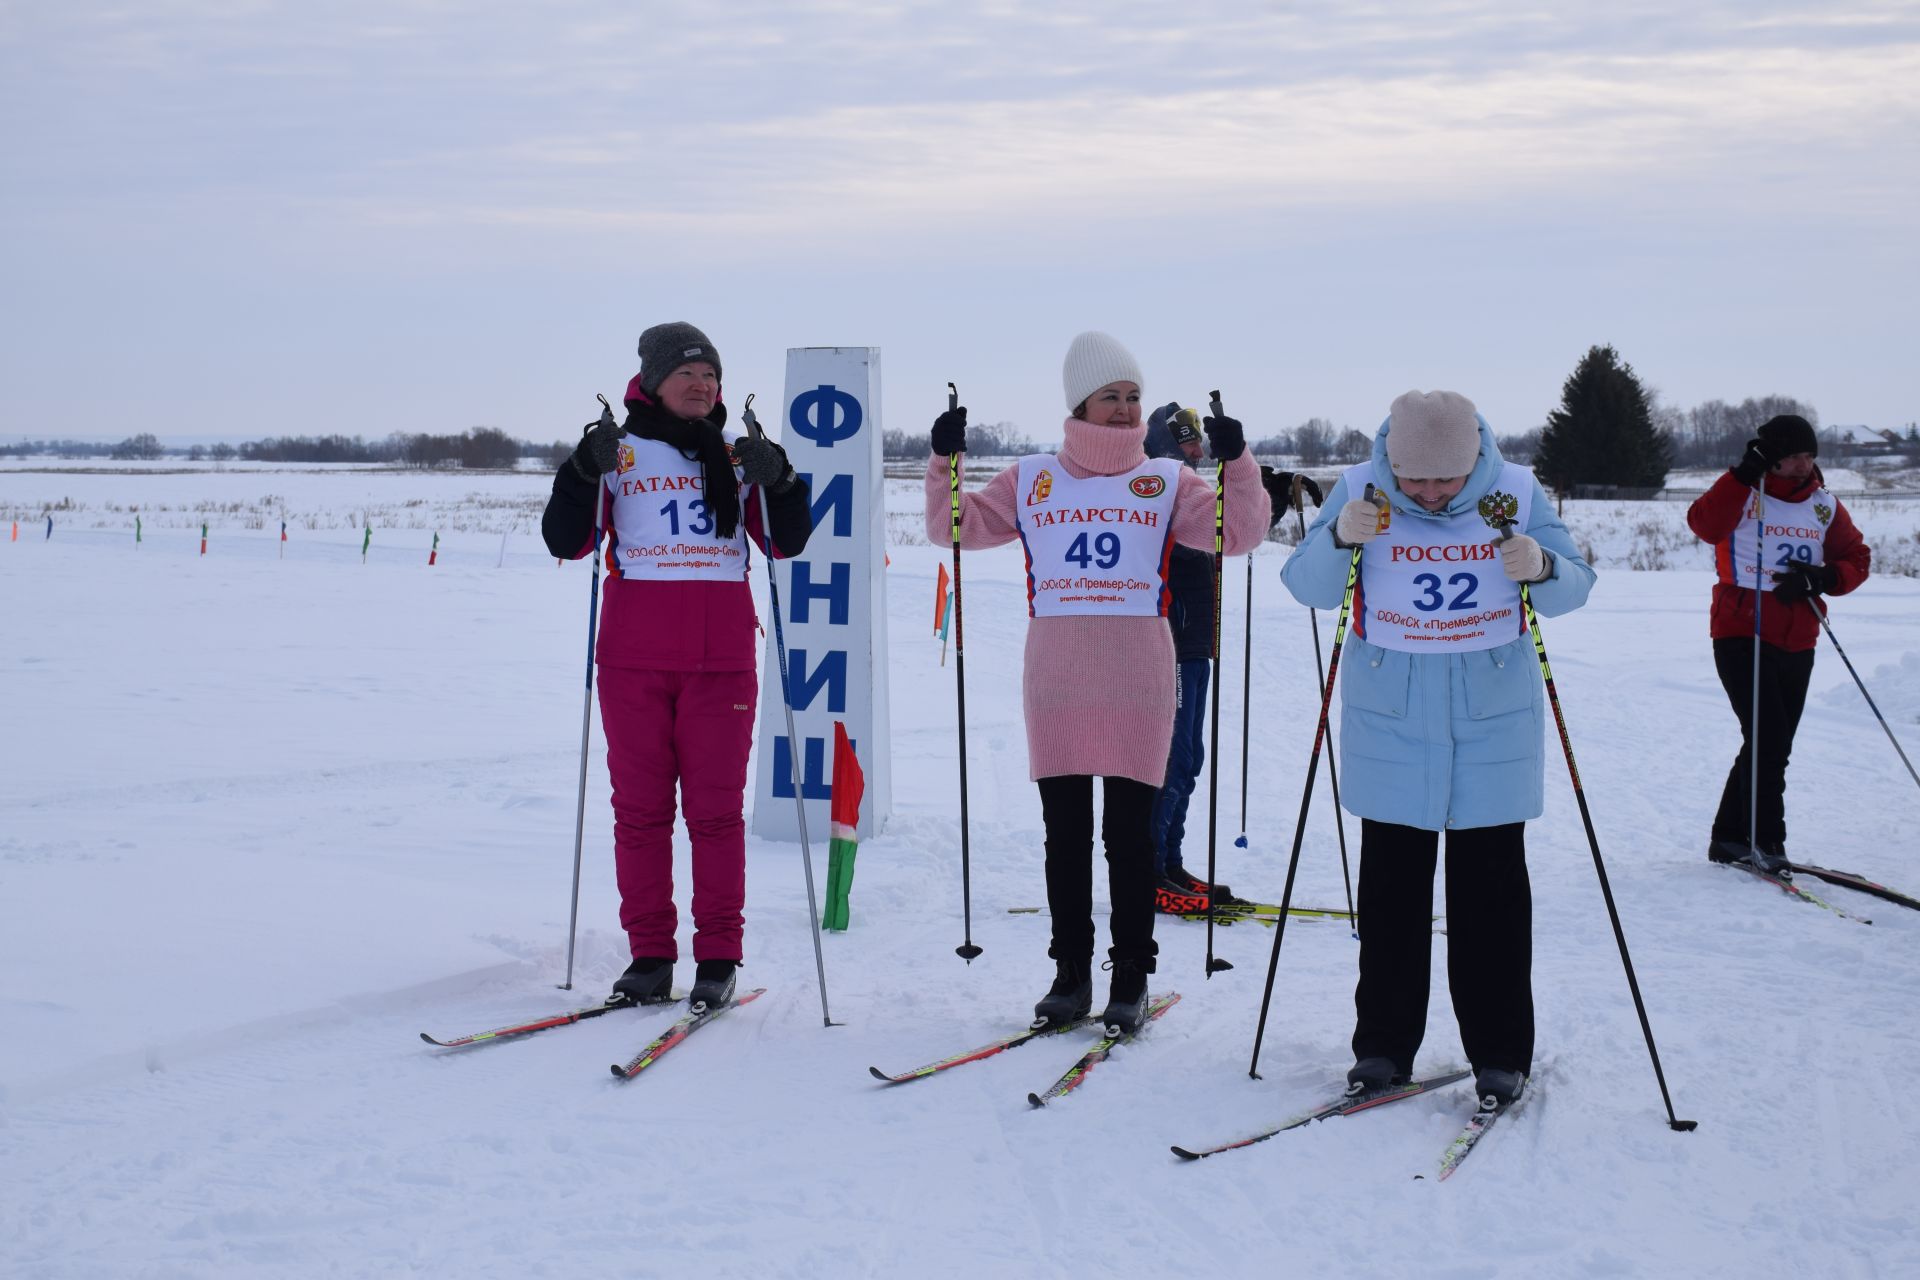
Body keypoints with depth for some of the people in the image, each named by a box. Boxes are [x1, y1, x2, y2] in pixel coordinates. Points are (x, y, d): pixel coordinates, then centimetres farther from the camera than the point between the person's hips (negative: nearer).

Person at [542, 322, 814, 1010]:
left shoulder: (736, 456, 12)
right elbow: (566, 542, 0)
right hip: (633, 657, -1)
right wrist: (586, 470, -13)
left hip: (721, 660, 1)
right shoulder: (620, 451, 6)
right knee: (640, 805, 2)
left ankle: (718, 957, 6)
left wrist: (777, 481, -7)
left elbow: (786, 543, 9)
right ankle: (649, 954, 9)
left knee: (716, 807, 1)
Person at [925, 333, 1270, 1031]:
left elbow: (1237, 533, 1)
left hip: (1137, 680, -1)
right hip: (1056, 678, 1)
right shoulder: (1033, 480, 11)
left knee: (1129, 834, 1)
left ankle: (1131, 976, 11)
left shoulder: (1165, 482, 9)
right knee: (1065, 832, 6)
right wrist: (945, 462, -3)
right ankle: (1070, 973, 16)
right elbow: (958, 526, 11)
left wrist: (1236, 464, -12)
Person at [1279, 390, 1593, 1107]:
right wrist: (1339, 539, -26)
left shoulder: (1515, 493, -6)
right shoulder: (1361, 490, -7)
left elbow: (1572, 590, -1)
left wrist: (1542, 570, -24)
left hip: (1494, 721, 0)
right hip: (1390, 724, 0)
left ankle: (1499, 1053, 14)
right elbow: (1308, 588, -7)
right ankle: (1383, 1046, 16)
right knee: (1390, 886, 6)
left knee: (1491, 889, 5)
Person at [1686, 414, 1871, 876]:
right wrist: (1743, 476, -30)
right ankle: (1764, 840, -5)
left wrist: (1819, 579, -9)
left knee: (1774, 746, 10)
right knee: (1768, 740, -13)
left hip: (1797, 646, 6)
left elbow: (1857, 559, 11)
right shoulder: (1743, 495, -5)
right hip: (1741, 635, -6)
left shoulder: (1825, 506, 9)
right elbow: (1704, 524, -23)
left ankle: (1730, 837, 21)